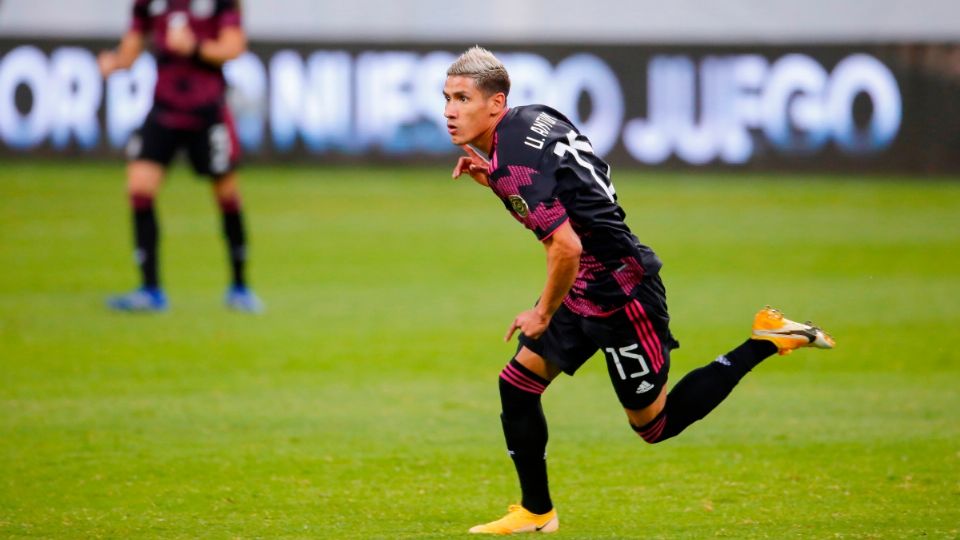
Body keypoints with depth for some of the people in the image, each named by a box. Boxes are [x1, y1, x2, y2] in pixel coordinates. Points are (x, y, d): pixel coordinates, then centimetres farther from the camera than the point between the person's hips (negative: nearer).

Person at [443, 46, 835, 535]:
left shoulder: (514, 163, -25)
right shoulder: (530, 119, 3)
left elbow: (567, 247, -31)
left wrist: (543, 314, -15)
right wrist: (493, 180, 4)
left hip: (618, 291, -10)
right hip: (587, 289, 10)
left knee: (656, 424, 5)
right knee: (516, 386, 9)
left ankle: (765, 342, 8)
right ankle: (535, 513, 19)